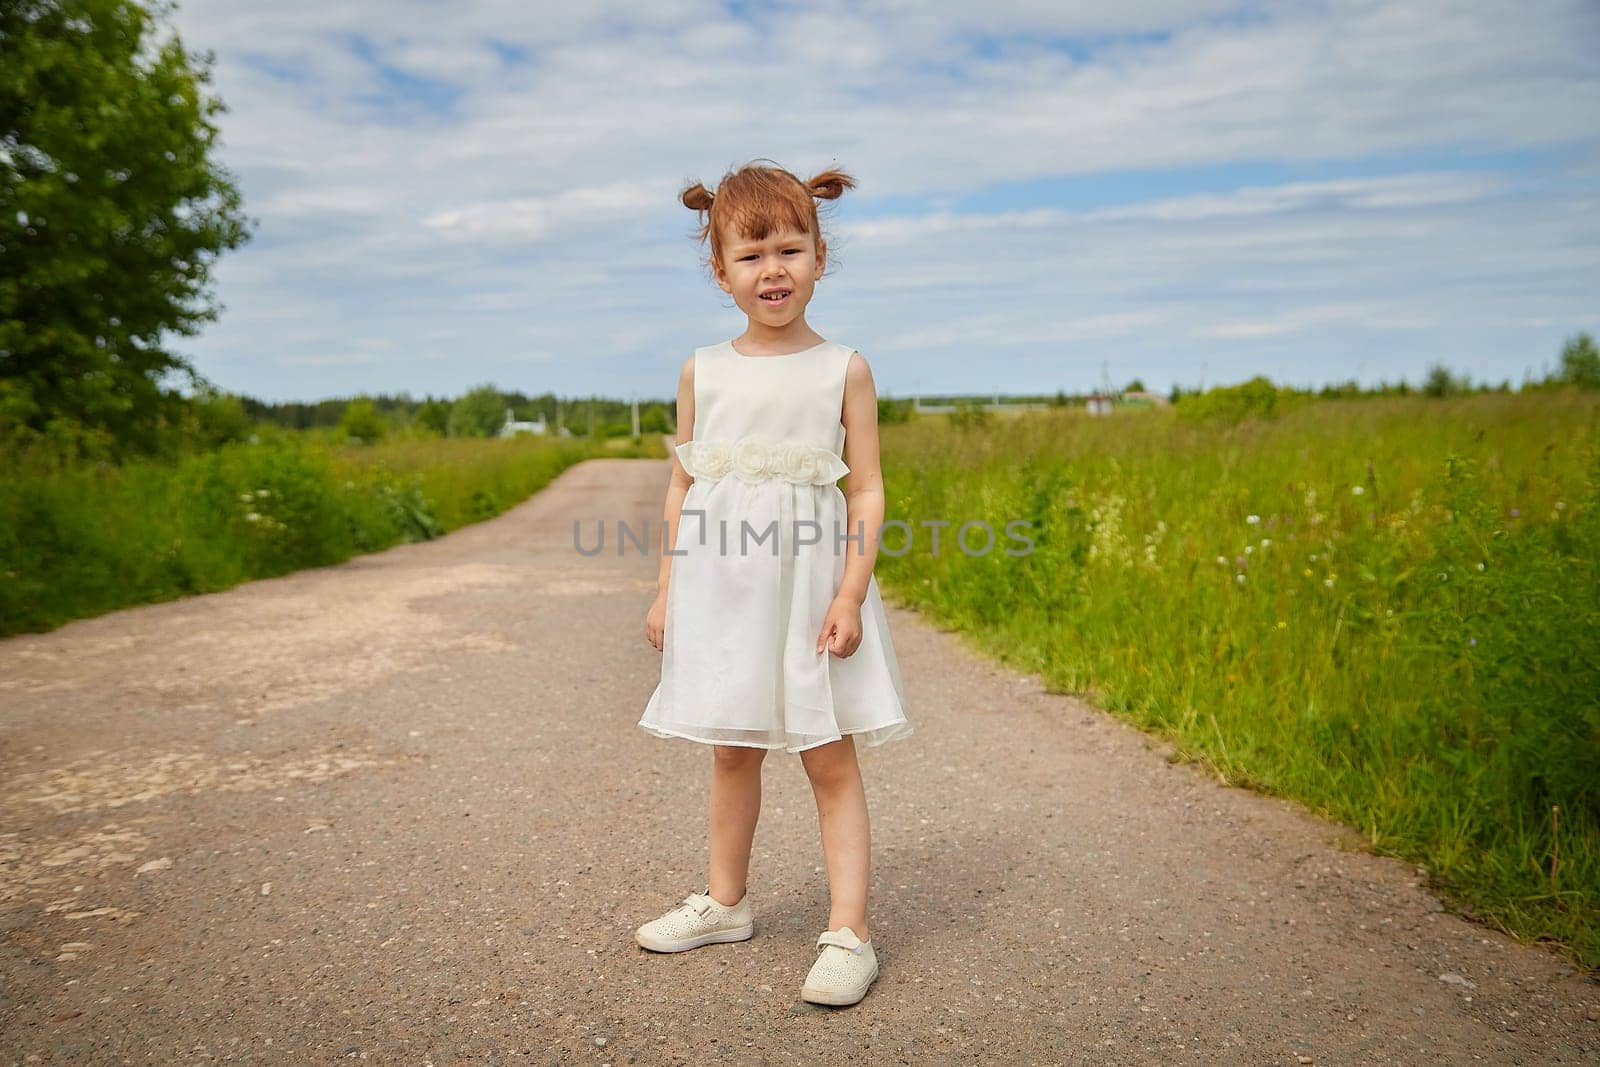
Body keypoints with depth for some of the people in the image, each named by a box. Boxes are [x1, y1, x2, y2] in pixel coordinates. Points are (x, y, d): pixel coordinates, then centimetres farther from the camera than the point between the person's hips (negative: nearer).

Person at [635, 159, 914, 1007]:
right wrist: (668, 588, 7)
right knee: (732, 751, 15)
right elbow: (683, 484, 9)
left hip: (810, 580, -3)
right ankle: (725, 902, 33)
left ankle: (849, 932, 7)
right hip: (722, 583, 3)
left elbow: (866, 489, -3)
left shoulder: (843, 370, -2)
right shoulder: (703, 371, 5)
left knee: (832, 760, 1)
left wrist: (851, 593, -11)